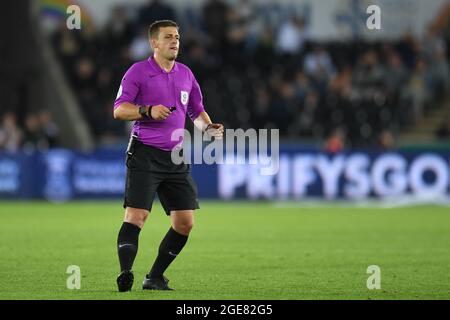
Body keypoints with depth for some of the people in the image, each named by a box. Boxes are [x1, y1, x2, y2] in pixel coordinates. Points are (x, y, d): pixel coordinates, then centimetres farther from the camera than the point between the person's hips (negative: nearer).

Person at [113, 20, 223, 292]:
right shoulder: (138, 71, -2)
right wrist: (148, 111, -22)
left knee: (185, 222, 1)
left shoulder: (186, 74, 15)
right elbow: (119, 110, -6)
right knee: (136, 216, -18)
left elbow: (197, 111, 26)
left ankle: (155, 278, 12)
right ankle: (125, 275, -24)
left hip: (176, 158, 6)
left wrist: (208, 127, 5)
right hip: (145, 154, -6)